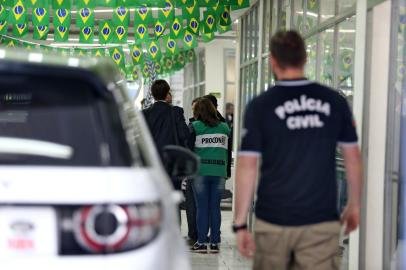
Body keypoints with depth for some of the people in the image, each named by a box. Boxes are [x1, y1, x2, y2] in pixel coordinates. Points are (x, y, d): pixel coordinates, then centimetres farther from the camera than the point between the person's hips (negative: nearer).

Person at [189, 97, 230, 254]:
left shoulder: (195, 127, 0)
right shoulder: (224, 127, 10)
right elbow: (229, 150, 10)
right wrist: (227, 171, 15)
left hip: (201, 171, -2)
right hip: (219, 171, 2)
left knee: (202, 207, 1)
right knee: (215, 207, 6)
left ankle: (201, 242, 1)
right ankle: (215, 243, 6)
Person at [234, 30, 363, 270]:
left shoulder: (260, 106, -6)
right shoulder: (335, 101, 0)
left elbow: (248, 167, -9)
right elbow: (353, 157, 5)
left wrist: (240, 223, -5)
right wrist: (354, 205, 18)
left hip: (274, 222, -1)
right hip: (322, 221, 1)